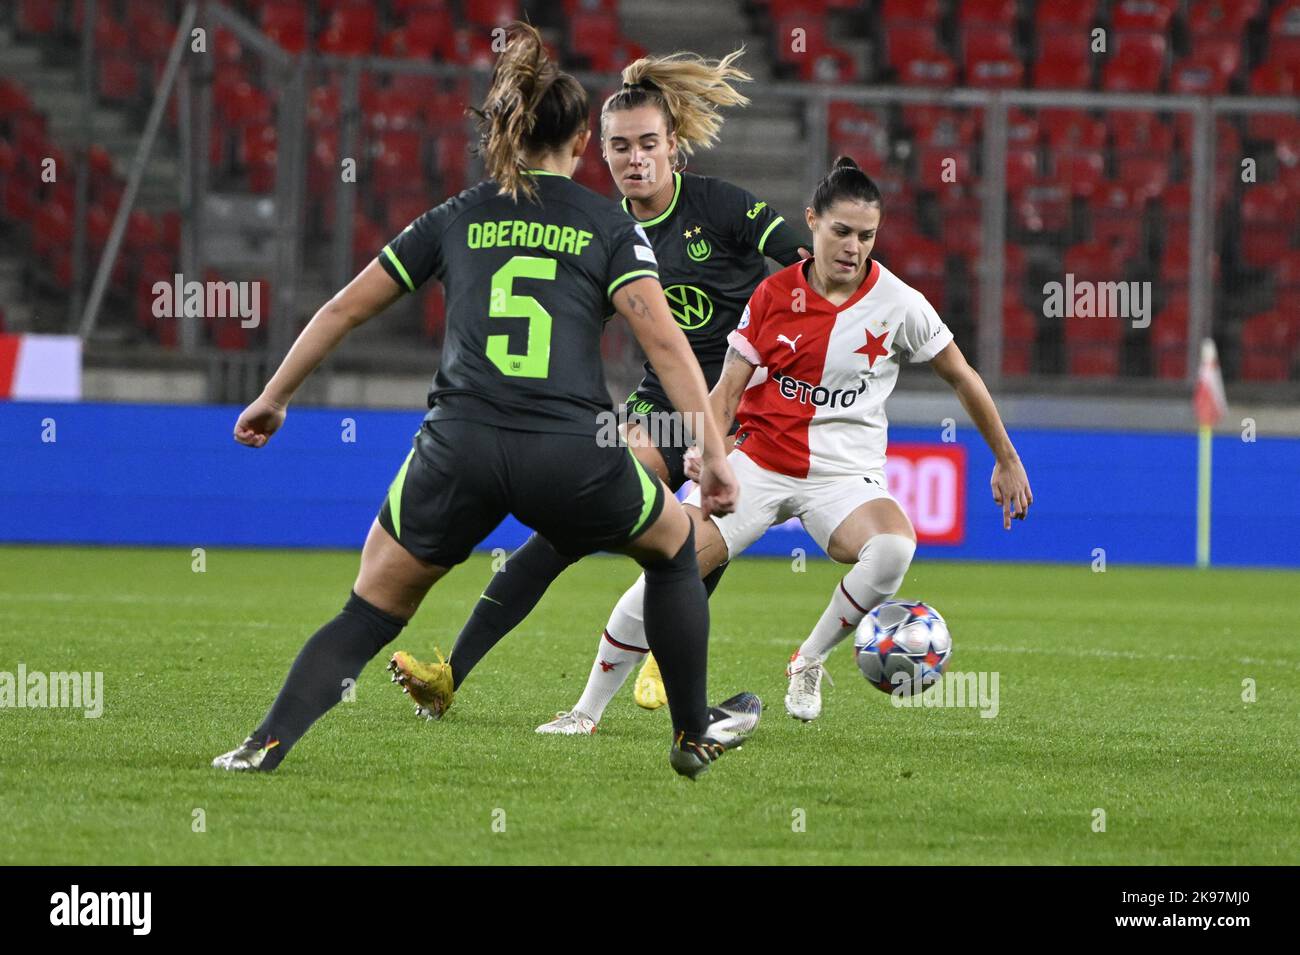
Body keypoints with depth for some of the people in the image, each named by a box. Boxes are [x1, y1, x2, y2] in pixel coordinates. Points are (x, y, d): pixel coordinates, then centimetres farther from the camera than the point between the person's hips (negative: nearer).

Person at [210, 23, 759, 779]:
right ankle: (695, 735, 32)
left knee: (373, 610, 14)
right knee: (673, 540, 28)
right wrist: (715, 454, -3)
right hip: (570, 453, -1)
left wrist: (273, 399, 32)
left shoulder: (455, 220, 17)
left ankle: (268, 743, -3)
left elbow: (346, 309, 21)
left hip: (460, 446, 1)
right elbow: (664, 339, -2)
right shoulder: (608, 225, 11)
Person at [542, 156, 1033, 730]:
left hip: (845, 476, -1)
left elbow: (961, 378, 8)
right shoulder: (775, 295, -2)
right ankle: (587, 712, 1)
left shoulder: (897, 304, -5)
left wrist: (1007, 461, 13)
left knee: (893, 548, -35)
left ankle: (809, 662, -9)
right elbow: (727, 389, 0)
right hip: (759, 461, 1)